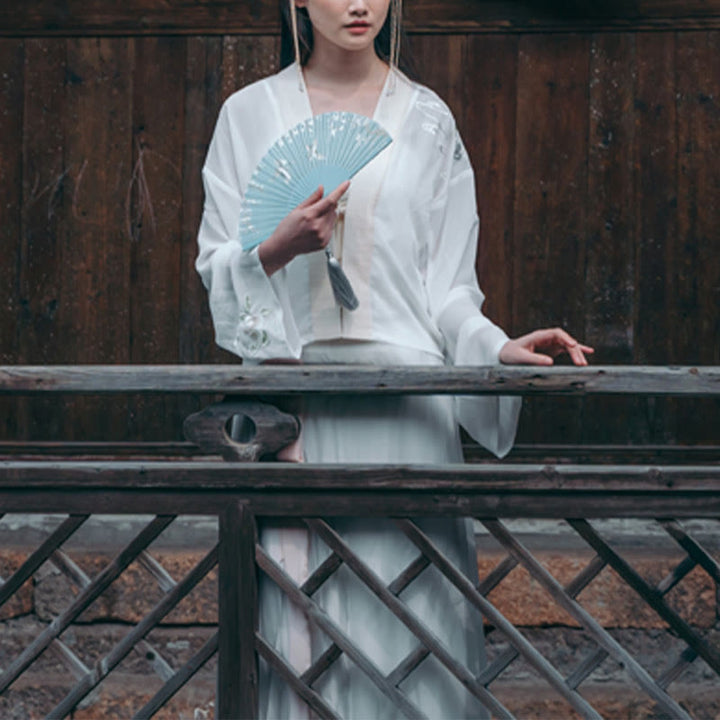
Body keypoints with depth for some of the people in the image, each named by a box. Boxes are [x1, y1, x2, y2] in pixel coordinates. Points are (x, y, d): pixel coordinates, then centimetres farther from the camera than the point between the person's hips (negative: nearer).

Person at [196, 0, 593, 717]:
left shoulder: (426, 119, 10)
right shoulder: (250, 113, 9)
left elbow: (446, 284, 7)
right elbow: (217, 266, 8)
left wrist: (496, 347, -10)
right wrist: (278, 249, -12)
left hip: (403, 390, 0)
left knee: (407, 603, -6)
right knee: (294, 606, -4)